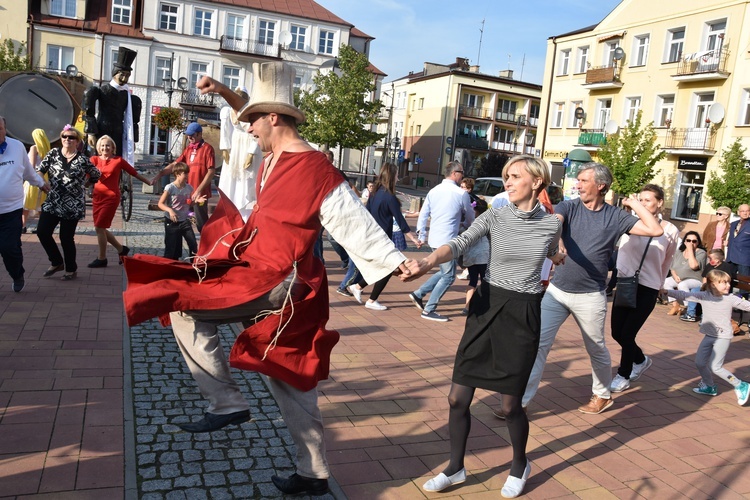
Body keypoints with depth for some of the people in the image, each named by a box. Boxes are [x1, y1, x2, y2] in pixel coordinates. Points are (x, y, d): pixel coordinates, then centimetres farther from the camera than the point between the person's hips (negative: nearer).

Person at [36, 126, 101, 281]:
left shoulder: (83, 159, -3)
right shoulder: (53, 153, 5)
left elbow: (96, 175, 10)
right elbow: (40, 170, 6)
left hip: (72, 205, -4)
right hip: (52, 202, 4)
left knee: (66, 238, 0)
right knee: (42, 232, -3)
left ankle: (71, 269, 20)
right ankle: (57, 262, 19)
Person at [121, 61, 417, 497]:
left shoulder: (316, 170, -16)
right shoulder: (276, 159, 9)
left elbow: (355, 222, -15)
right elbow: (262, 118, 27)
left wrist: (394, 260, -16)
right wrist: (223, 91, 24)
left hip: (279, 284, -9)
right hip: (264, 275, 9)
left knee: (184, 305, -11)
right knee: (292, 383, 14)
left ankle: (226, 403, -4)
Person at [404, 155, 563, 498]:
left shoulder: (552, 224, -1)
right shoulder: (494, 217, -5)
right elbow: (459, 243, -25)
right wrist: (429, 261, -39)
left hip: (523, 315, -1)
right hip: (486, 308, 1)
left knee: (511, 403, 5)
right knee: (458, 397, 3)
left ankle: (520, 465, 35)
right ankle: (456, 468, 25)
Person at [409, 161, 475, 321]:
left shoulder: (433, 191, 8)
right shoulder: (461, 194, -7)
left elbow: (423, 214, 9)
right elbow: (470, 218, 8)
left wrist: (421, 235, 17)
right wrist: (465, 224, 30)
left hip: (433, 240, 7)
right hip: (447, 241, -7)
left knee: (444, 272, 22)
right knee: (448, 276, 4)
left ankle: (418, 294, 19)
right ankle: (429, 310, 6)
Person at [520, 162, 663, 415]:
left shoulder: (615, 216, 0)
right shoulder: (569, 207, 0)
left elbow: (655, 230, -5)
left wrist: (635, 203, -4)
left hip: (590, 296, -1)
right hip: (556, 290, 1)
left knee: (597, 349, 16)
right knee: (537, 344, -3)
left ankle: (603, 395, 40)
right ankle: (521, 400, 5)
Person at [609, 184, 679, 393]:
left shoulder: (671, 231, -2)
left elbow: (666, 263, 11)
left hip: (647, 289, -2)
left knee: (627, 334, -2)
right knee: (617, 333, 7)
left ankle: (623, 376, 24)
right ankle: (641, 360, 38)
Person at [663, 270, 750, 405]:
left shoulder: (731, 299, -8)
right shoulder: (704, 296, -4)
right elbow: (684, 295, -7)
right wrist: (667, 291, -14)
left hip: (723, 337, -5)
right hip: (709, 335, 5)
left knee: (715, 366, -11)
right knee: (700, 363, 10)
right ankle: (709, 387, 34)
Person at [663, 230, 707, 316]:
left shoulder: (701, 253, -7)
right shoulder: (679, 251, 9)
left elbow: (693, 266, -25)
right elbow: (672, 267, 12)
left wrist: (690, 250, -19)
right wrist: (675, 276, -10)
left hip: (695, 280, -6)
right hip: (678, 279, 6)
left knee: (682, 284, -36)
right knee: (665, 282, -19)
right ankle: (675, 305, -16)